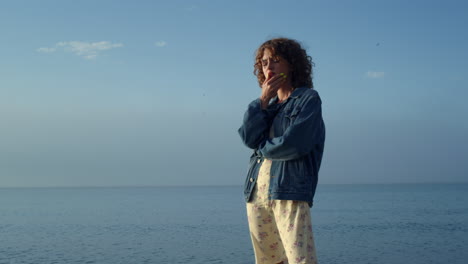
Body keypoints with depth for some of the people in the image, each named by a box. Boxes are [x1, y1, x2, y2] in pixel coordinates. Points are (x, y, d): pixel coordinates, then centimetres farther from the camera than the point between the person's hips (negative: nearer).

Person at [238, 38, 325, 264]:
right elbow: (248, 137, 3)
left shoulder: (308, 98, 0)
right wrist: (264, 100, -1)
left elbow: (294, 144, -13)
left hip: (290, 189, -7)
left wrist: (262, 147, 3)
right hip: (257, 192, 7)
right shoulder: (269, 103, 19)